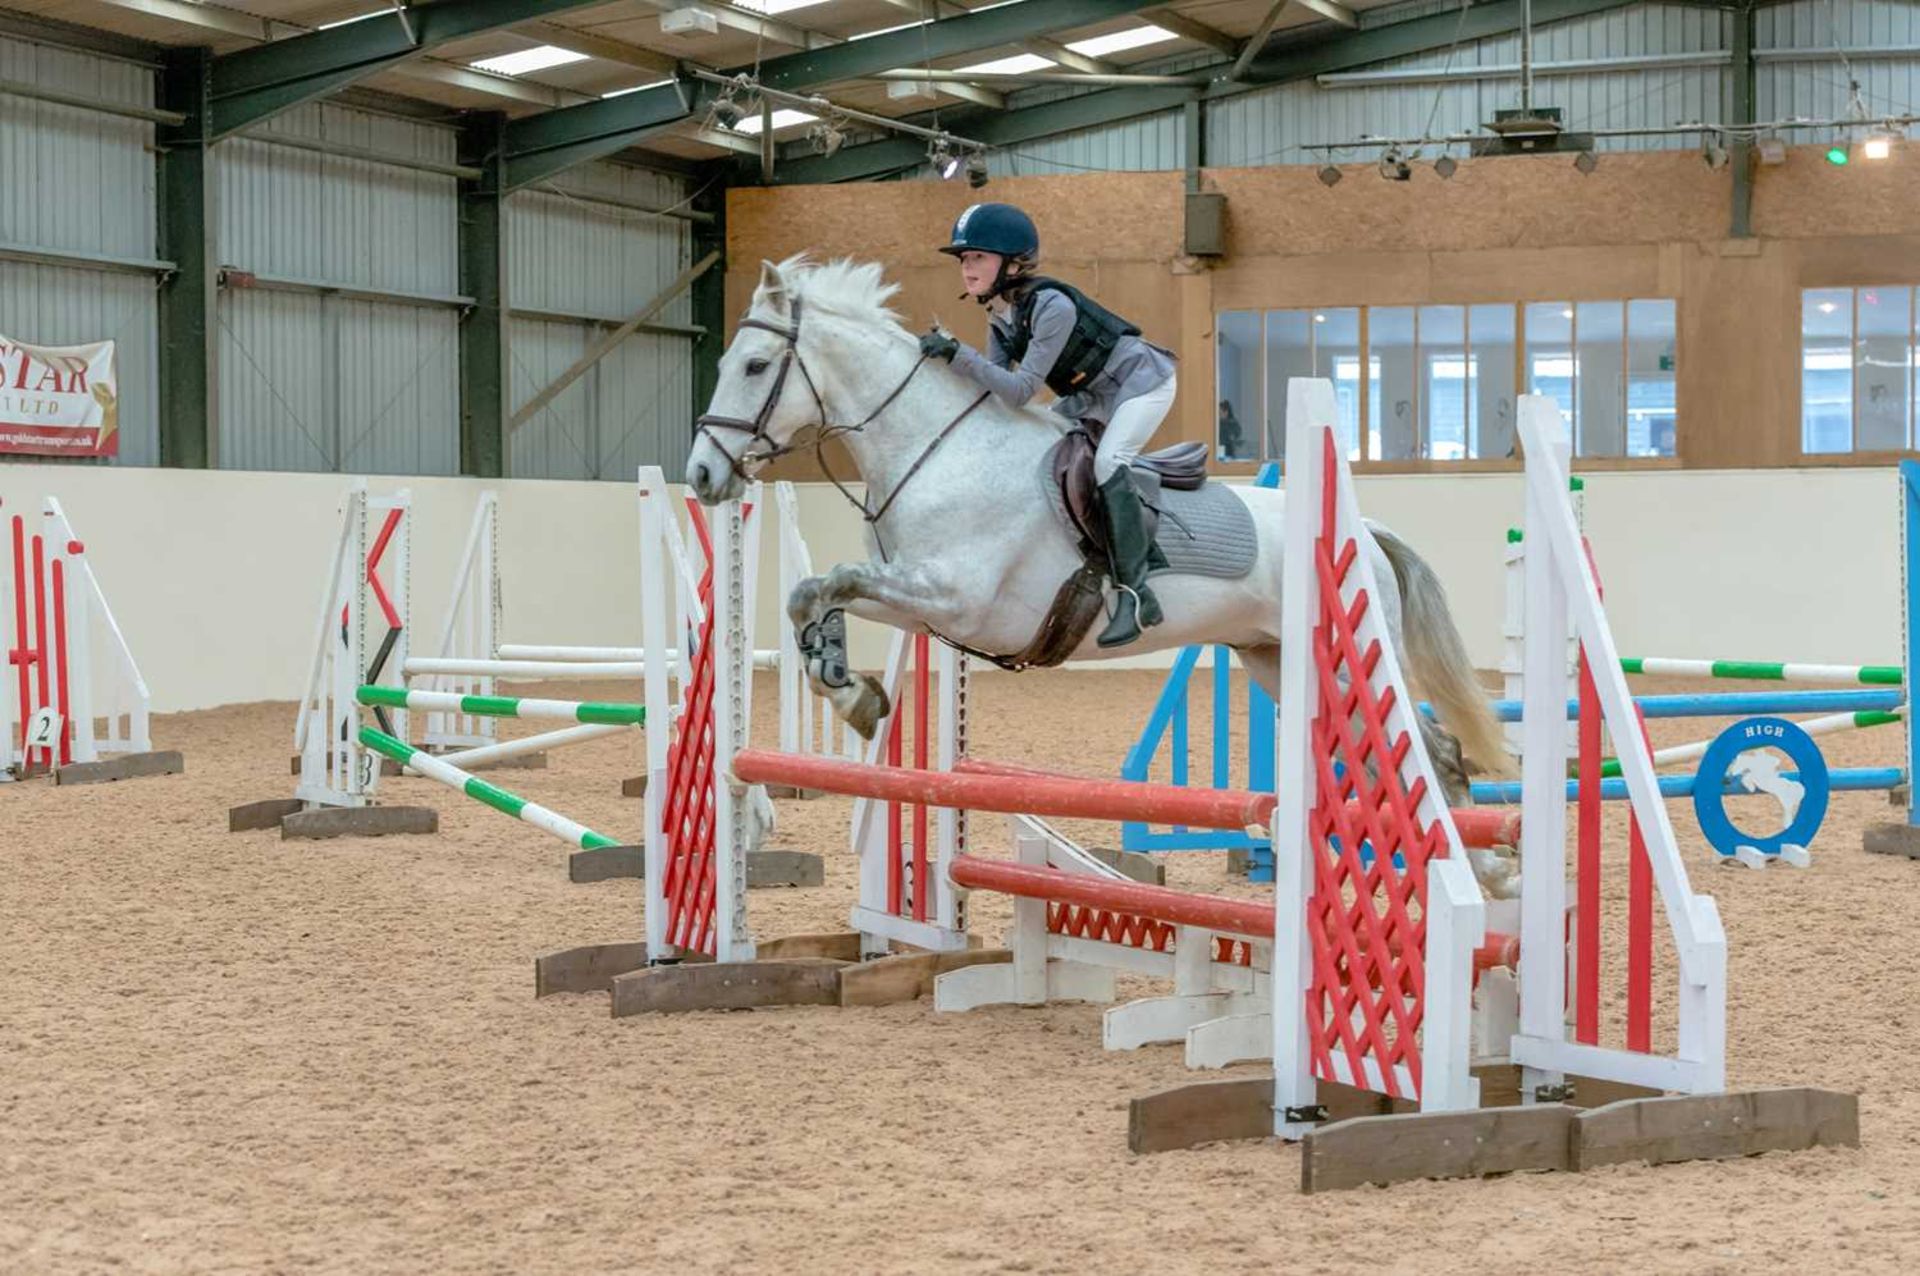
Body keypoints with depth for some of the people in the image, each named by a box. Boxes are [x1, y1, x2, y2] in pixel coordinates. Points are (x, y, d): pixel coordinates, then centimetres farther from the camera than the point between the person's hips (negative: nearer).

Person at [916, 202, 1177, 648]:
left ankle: (1135, 593, -29)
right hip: (1092, 395, 10)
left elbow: (1021, 389, -35)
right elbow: (994, 386, 0)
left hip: (1141, 383, -10)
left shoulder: (1052, 306, -31)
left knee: (1108, 462, -28)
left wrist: (957, 354, -41)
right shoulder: (999, 313, -3)